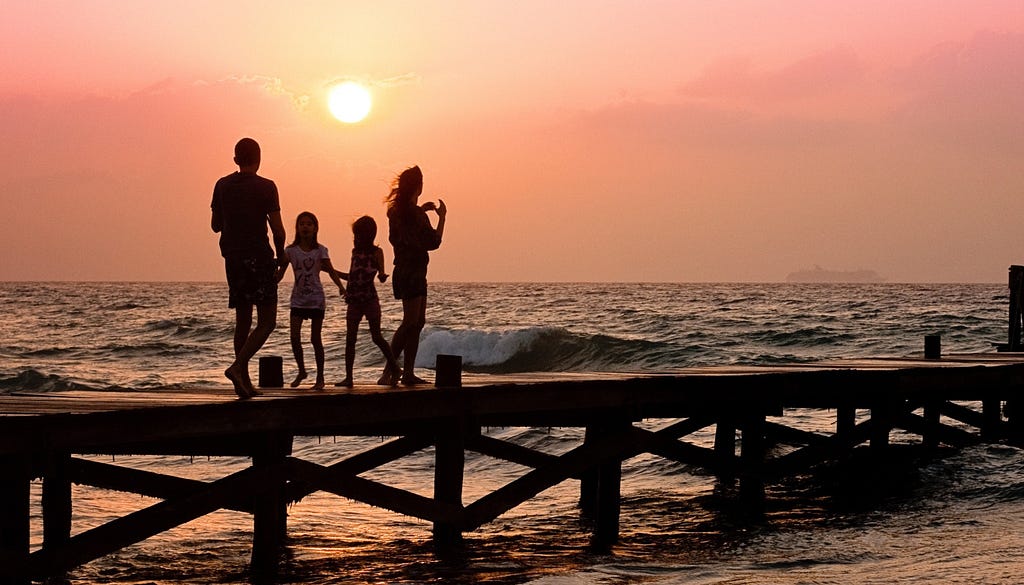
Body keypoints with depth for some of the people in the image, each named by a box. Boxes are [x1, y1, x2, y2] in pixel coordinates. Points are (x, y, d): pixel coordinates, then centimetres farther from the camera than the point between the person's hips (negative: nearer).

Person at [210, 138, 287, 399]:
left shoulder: (222, 186, 6)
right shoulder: (266, 187, -8)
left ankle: (245, 383, 10)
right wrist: (280, 255, 7)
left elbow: (216, 225, 12)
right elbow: (277, 229, -9)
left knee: (243, 321, 12)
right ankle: (237, 367, -21)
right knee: (267, 321, -1)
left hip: (233, 259, 5)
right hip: (259, 258, -5)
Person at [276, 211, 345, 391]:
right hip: (298, 299, 2)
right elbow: (280, 273, 0)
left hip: (316, 299, -2)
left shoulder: (320, 250, -2)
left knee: (315, 339, 1)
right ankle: (301, 371, 12)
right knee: (295, 337, -9)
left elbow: (331, 271, -9)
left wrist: (340, 286, -27)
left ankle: (320, 378, 10)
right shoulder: (291, 250, 1)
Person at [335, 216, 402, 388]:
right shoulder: (355, 251, 11)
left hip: (370, 300, -5)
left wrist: (382, 276, -27)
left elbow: (381, 275, -4)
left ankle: (394, 368, 13)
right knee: (350, 339, -1)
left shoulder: (376, 252, -3)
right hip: (354, 301, 5)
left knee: (377, 337, -2)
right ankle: (348, 377, 0)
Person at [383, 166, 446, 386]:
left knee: (418, 322, 12)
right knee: (410, 322, -12)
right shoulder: (415, 213, -17)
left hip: (404, 271, 9)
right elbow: (434, 242, -13)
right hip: (413, 273, -9)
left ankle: (408, 372, 12)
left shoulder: (396, 211, 8)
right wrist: (441, 216, -2)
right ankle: (390, 371, -17)